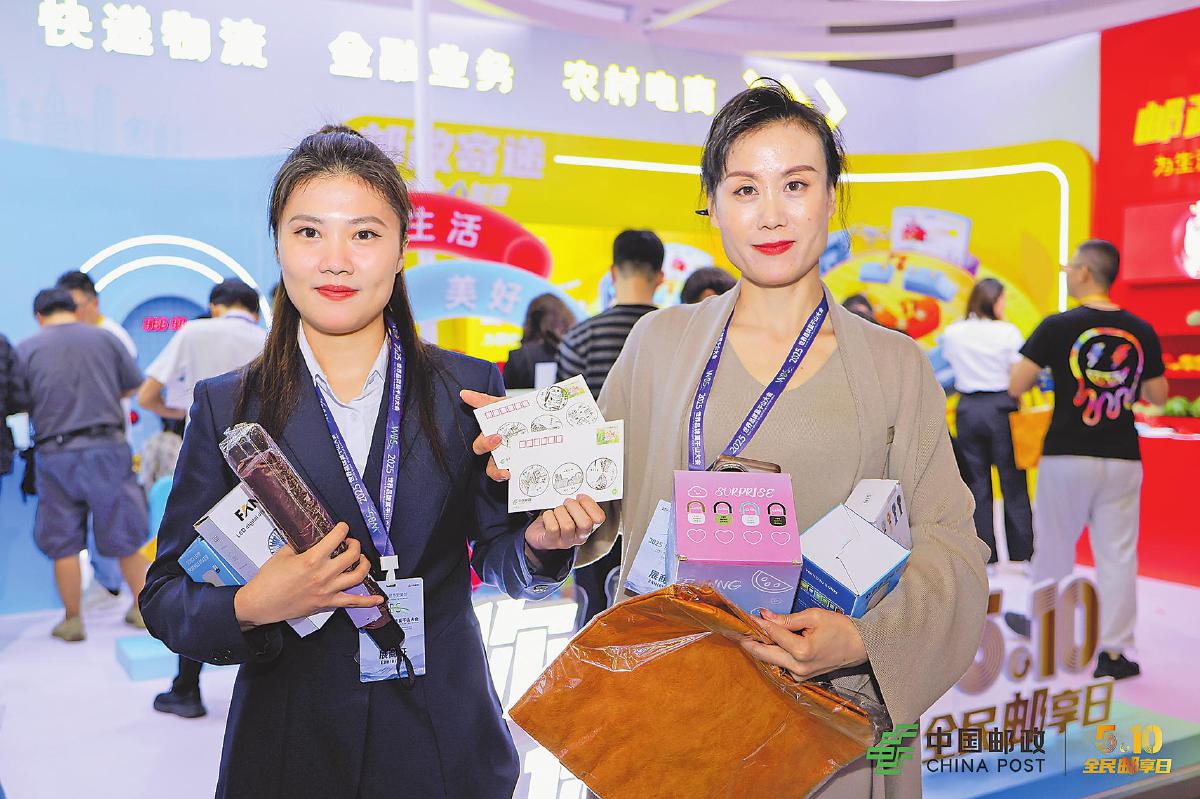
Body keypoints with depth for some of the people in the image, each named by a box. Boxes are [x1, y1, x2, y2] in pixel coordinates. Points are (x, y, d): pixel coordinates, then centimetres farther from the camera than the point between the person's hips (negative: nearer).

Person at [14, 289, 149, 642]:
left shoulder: (25, 349, 0)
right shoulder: (105, 338, 3)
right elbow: (133, 387, 10)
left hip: (56, 454, -1)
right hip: (107, 447, 1)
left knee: (63, 544, 11)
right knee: (124, 536, 12)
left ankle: (72, 620, 18)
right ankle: (143, 609, 19)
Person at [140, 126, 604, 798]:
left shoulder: (471, 389, -4)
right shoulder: (226, 407, -4)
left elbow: (497, 560, 1)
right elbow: (166, 597, -3)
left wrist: (540, 541, -21)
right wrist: (249, 608, -23)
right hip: (289, 745, 0)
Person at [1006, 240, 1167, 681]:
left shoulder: (1059, 327, -10)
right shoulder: (1141, 331, 0)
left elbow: (1015, 386, -12)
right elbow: (1158, 395, 7)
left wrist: (1045, 368, 8)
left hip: (1067, 456, -2)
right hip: (1123, 459, 2)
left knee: (1053, 546, 12)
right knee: (1118, 555, 6)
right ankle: (1113, 651, 9)